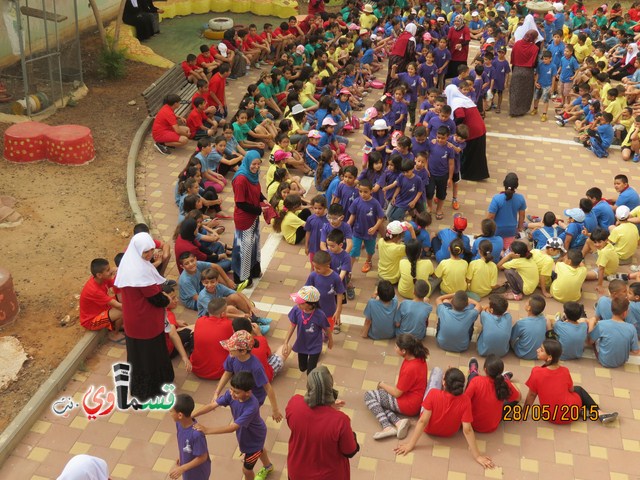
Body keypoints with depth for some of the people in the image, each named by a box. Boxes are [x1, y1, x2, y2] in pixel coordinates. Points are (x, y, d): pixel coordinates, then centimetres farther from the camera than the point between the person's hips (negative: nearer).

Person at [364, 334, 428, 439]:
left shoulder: (410, 368, -30)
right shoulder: (419, 358, -4)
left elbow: (397, 393, -19)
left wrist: (382, 384, -4)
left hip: (409, 405, -10)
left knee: (369, 395, -5)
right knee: (378, 399, 9)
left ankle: (387, 427, -19)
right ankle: (397, 422, -9)